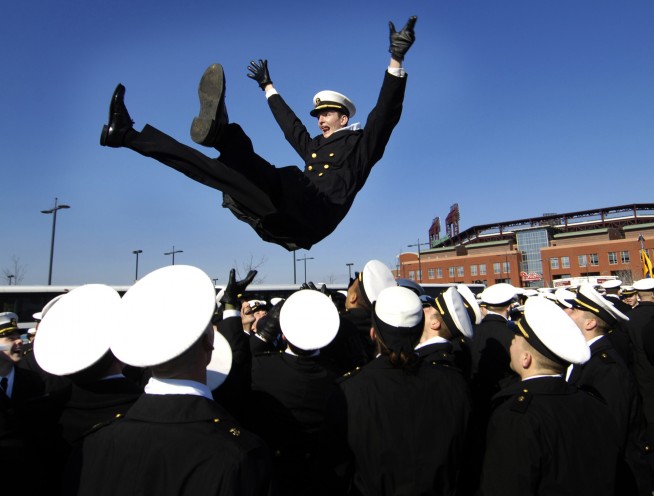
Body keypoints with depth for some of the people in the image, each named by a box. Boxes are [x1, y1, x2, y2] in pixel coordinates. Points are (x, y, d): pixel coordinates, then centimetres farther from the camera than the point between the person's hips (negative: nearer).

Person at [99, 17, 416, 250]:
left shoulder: (360, 144, 16)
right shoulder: (314, 147, 35)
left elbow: (385, 115, 0)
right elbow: (291, 125, 49)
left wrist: (396, 59, -9)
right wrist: (268, 87, 61)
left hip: (311, 220, -6)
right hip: (281, 223, 6)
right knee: (216, 169, -4)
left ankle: (221, 131, -59)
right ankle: (125, 134, -9)